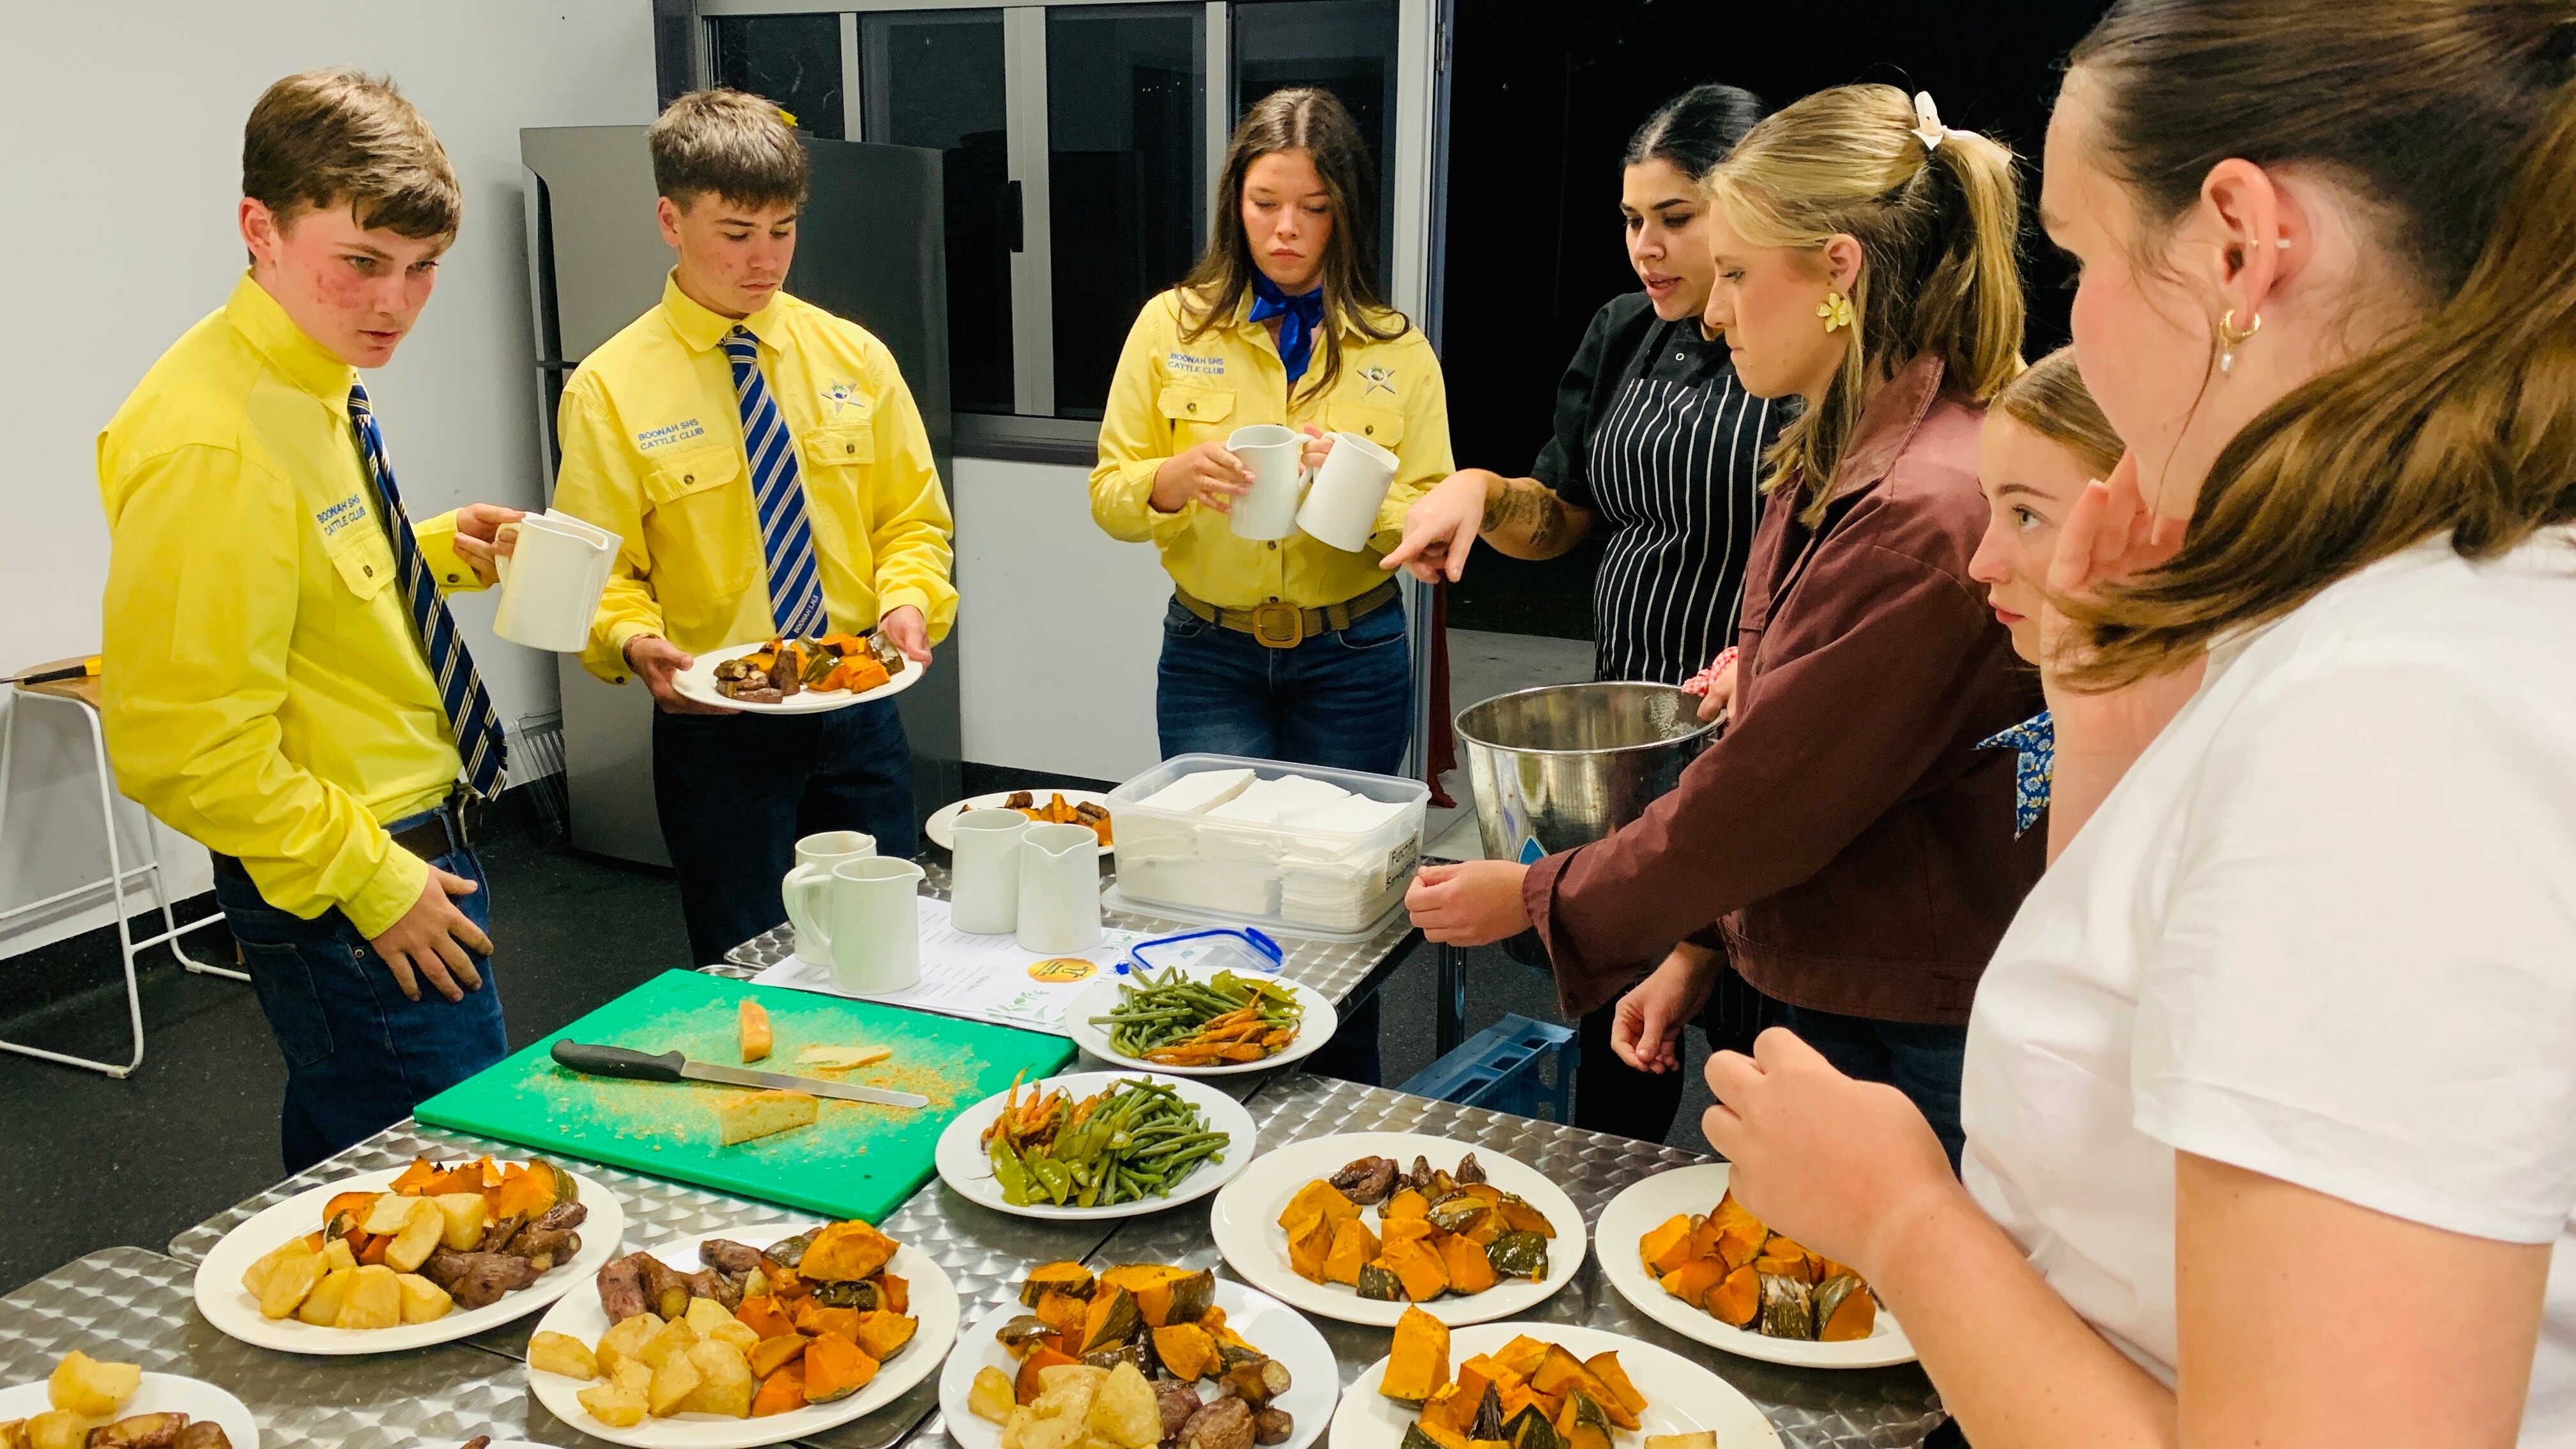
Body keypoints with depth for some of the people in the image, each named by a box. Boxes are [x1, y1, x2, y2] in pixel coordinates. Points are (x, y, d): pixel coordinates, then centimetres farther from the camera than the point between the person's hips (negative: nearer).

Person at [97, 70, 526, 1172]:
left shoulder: (316, 384, 6)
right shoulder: (209, 444, -23)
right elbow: (185, 748, -23)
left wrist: (440, 552, 8)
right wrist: (371, 880, -18)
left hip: (407, 852, 9)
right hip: (346, 890, -9)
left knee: (345, 1183, 23)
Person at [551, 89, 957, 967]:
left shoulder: (852, 358, 4)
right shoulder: (610, 389, -5)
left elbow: (912, 514, 8)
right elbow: (598, 575, -3)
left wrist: (909, 600, -11)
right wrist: (638, 645, -23)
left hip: (858, 710, 3)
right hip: (715, 724, -2)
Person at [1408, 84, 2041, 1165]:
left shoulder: (1924, 511, -26)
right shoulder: (1837, 459, 5)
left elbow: (1768, 797, -21)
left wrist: (1538, 900, -9)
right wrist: (1698, 945, 6)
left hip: (1916, 1051, -8)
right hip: (1815, 988, 8)